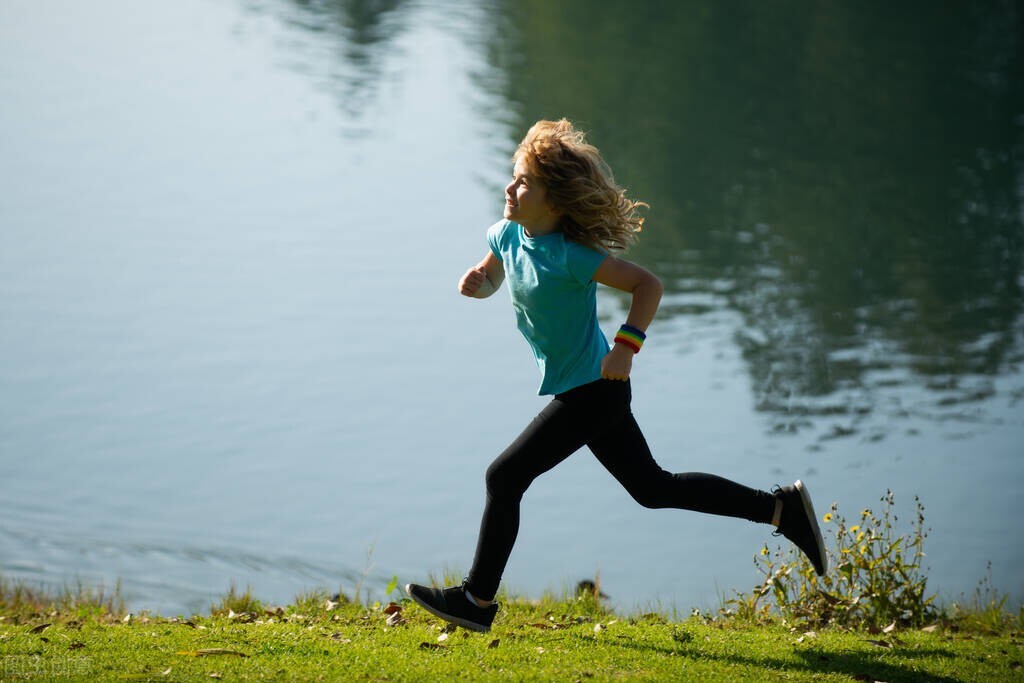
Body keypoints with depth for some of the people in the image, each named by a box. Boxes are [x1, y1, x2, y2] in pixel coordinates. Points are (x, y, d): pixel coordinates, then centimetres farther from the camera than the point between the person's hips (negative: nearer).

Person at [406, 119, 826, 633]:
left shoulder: (570, 256, -24)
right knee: (653, 487, 17)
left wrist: (627, 346, -29)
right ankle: (782, 507, 23)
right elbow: (490, 278, 19)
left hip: (593, 392, -9)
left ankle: (477, 600, 6)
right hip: (581, 390, 9)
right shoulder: (507, 235, -1)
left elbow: (648, 285, -20)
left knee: (504, 477, -6)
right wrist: (476, 281, -4)